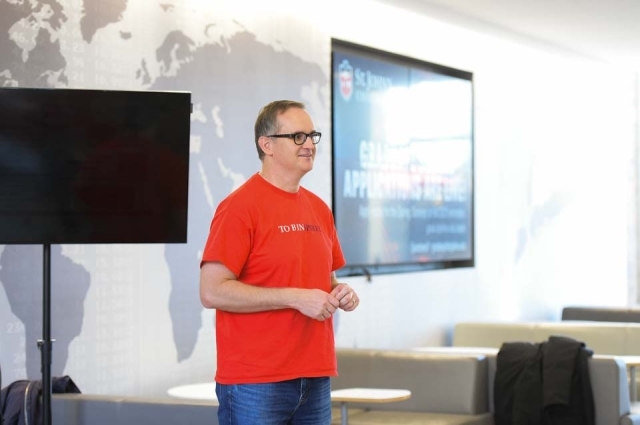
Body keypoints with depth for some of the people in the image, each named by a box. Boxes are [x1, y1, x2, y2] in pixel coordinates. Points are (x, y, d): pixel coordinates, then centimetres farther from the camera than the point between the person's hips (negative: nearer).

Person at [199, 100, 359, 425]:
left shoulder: (318, 208, 13)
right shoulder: (239, 207, -9)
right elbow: (212, 291, -16)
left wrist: (339, 292, 1)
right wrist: (294, 298, -18)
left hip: (315, 379, 7)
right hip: (255, 384, -7)